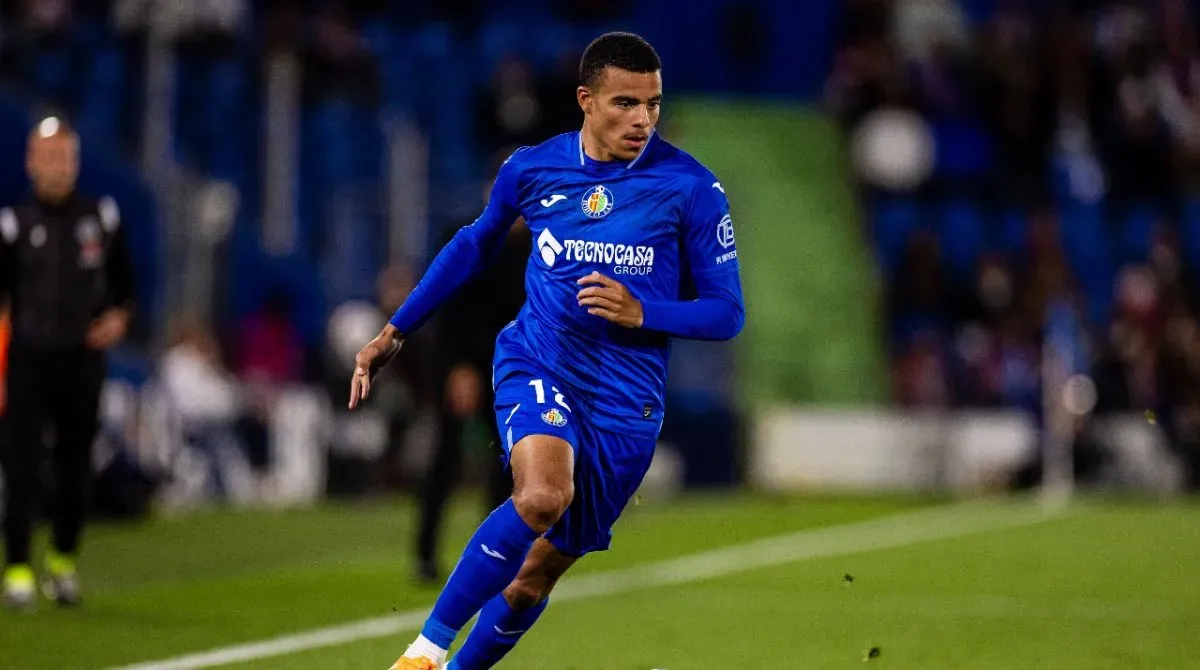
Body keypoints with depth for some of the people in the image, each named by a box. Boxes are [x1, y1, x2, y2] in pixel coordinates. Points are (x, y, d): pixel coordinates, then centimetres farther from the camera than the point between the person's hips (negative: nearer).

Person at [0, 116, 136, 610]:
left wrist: (120, 316, -4)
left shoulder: (102, 218, 6)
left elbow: (124, 282, 17)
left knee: (75, 472, 8)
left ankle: (64, 560, 24)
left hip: (82, 361, 2)